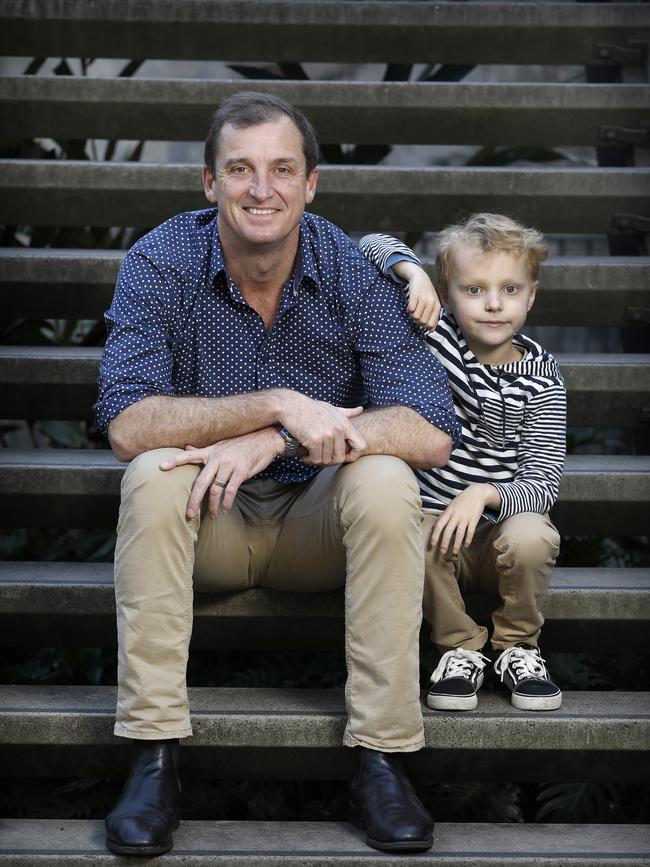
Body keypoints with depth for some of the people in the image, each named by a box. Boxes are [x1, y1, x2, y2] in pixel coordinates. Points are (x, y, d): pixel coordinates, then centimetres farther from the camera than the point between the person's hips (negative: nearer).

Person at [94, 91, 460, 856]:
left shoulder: (354, 270, -13)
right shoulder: (160, 263, -13)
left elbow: (432, 432, -22)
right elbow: (126, 424, -25)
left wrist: (275, 439, -32)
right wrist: (279, 404, -35)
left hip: (318, 524, 0)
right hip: (205, 523, 0)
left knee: (385, 481, -29)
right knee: (153, 476, -30)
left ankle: (380, 759, -23)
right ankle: (154, 758, -26)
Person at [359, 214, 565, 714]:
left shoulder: (540, 380, -6)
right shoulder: (437, 337, -4)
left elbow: (542, 484, -13)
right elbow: (374, 246, -3)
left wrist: (484, 494, -31)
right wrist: (414, 274, -23)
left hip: (502, 526, 0)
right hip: (435, 517, 0)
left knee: (531, 538, -33)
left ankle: (518, 648, -3)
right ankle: (461, 650, -8)